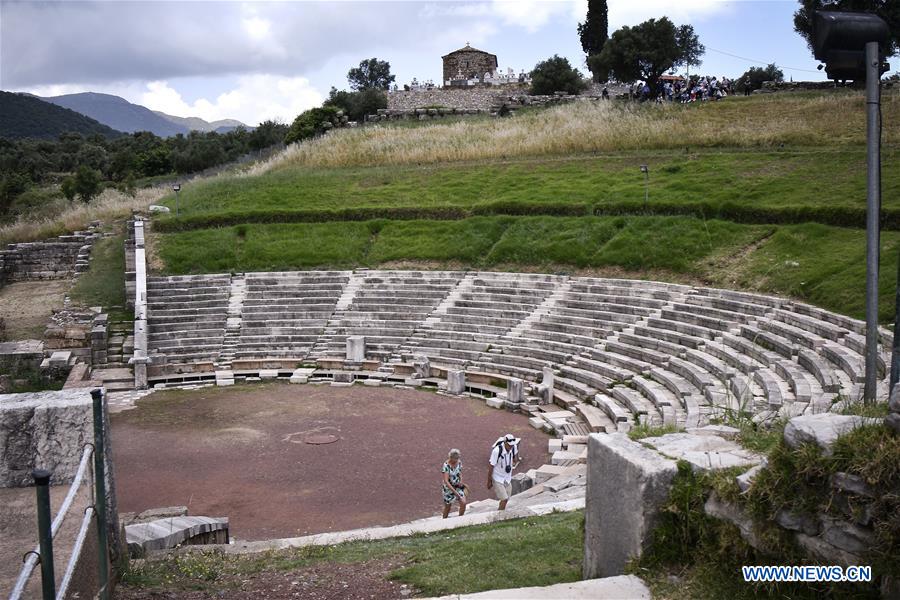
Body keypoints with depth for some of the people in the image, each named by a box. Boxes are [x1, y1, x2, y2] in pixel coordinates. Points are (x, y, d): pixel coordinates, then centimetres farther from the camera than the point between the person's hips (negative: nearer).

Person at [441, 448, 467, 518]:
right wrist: (455, 492, -32)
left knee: (463, 503, -11)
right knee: (448, 506, 9)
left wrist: (461, 481, -10)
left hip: (458, 486, 4)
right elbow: (446, 481, -27)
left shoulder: (459, 462, -6)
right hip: (448, 488, -4)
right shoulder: (446, 465, -24)